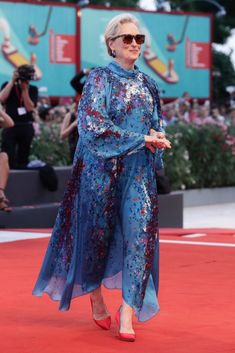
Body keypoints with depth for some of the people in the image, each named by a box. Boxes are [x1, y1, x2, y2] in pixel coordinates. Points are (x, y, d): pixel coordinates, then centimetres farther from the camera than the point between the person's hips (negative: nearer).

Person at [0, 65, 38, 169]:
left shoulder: (33, 89, 6)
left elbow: (30, 108, -6)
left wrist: (24, 89, -11)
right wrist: (12, 81, -13)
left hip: (26, 127, 2)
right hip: (10, 126, -2)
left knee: (23, 158, 7)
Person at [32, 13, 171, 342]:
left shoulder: (147, 84, 12)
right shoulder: (100, 78, -4)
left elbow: (156, 126, 21)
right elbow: (94, 126, -15)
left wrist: (156, 141, -3)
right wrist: (141, 140, -15)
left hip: (139, 171, 4)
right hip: (102, 169, -4)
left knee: (139, 236, -8)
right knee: (98, 234, 5)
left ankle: (127, 314, -8)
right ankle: (96, 299, 27)